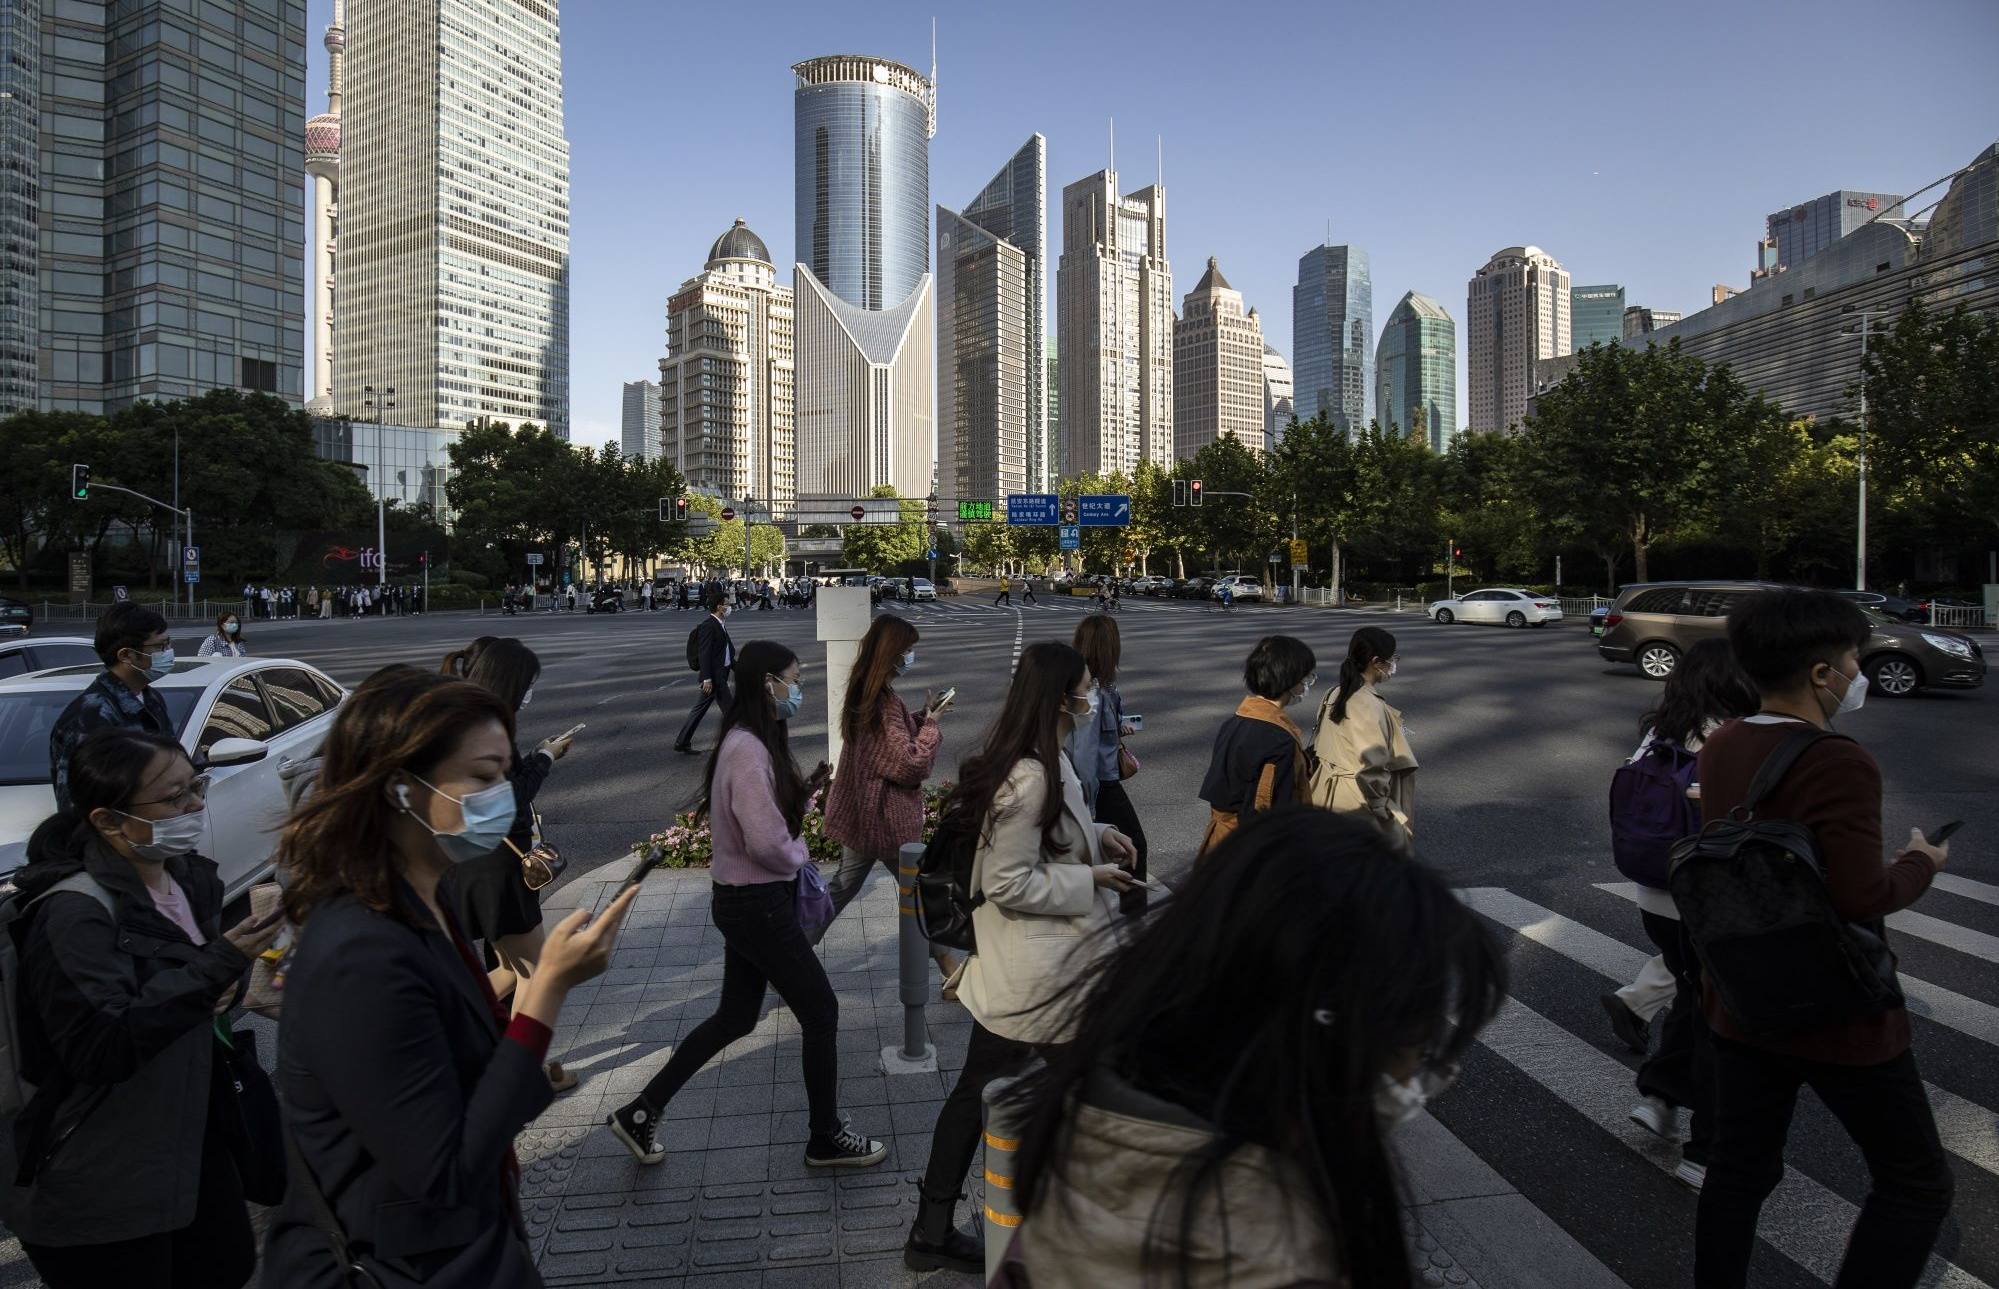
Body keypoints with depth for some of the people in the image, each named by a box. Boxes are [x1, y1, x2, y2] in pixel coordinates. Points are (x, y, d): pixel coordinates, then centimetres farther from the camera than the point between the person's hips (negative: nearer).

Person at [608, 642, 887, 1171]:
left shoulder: (752, 743, 8)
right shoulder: (748, 750, -24)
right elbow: (766, 841, -28)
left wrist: (806, 789, 1)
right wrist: (800, 857, -9)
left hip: (747, 901, 10)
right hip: (758, 904, -10)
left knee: (735, 1017, 19)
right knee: (821, 1011, 4)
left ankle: (641, 1113, 28)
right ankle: (826, 1138, 21)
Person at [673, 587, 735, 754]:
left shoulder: (719, 624, 14)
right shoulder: (708, 625, -16)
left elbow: (727, 650, 22)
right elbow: (704, 653, -21)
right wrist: (707, 678, -24)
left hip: (720, 675, 10)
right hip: (714, 676, -10)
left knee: (700, 709, 13)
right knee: (728, 710, -1)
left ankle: (681, 743, 19)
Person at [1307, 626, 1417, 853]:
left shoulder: (1334, 696, 1)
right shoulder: (1371, 708, -23)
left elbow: (1318, 749, 10)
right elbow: (1372, 773, -25)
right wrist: (1389, 819, -15)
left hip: (1329, 798, 8)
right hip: (1357, 806, -8)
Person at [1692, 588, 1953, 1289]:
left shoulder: (1718, 749, 2)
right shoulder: (1839, 765, -23)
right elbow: (1861, 897, -25)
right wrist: (1918, 865, -6)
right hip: (1837, 1018, -7)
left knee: (1738, 1171, 17)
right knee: (1917, 1185, 14)